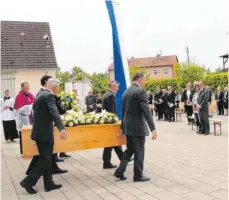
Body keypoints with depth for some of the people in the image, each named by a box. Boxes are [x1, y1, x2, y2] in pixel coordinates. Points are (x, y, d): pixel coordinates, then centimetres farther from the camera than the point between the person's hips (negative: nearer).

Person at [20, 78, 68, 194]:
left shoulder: (40, 95, 14)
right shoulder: (49, 95, -15)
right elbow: (54, 112, -31)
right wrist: (62, 128, -43)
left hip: (39, 132, 10)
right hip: (44, 133, -10)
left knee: (46, 159, 14)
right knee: (45, 160, -2)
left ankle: (49, 184, 20)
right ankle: (28, 182, 2)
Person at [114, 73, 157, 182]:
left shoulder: (126, 91, 11)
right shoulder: (141, 91, -15)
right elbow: (147, 111, -21)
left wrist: (122, 126, 23)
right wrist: (153, 128, -21)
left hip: (128, 126, 8)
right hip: (138, 126, -8)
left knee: (129, 150, 18)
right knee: (139, 151, 4)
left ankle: (119, 172, 17)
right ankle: (138, 175, 14)